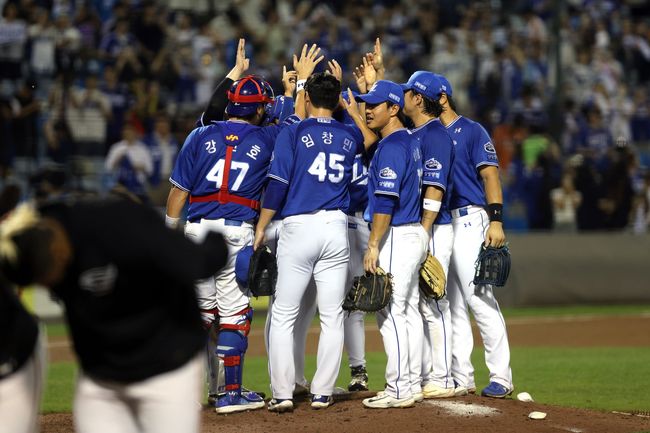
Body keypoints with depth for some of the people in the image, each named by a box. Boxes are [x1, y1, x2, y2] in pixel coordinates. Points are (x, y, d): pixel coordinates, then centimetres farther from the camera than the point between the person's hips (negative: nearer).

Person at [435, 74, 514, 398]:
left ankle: (501, 377, -9)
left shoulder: (471, 131, -1)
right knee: (450, 303, 6)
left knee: (478, 298, -12)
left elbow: (490, 174, -8)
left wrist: (496, 221, -19)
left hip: (467, 220, -8)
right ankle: (461, 379, 10)